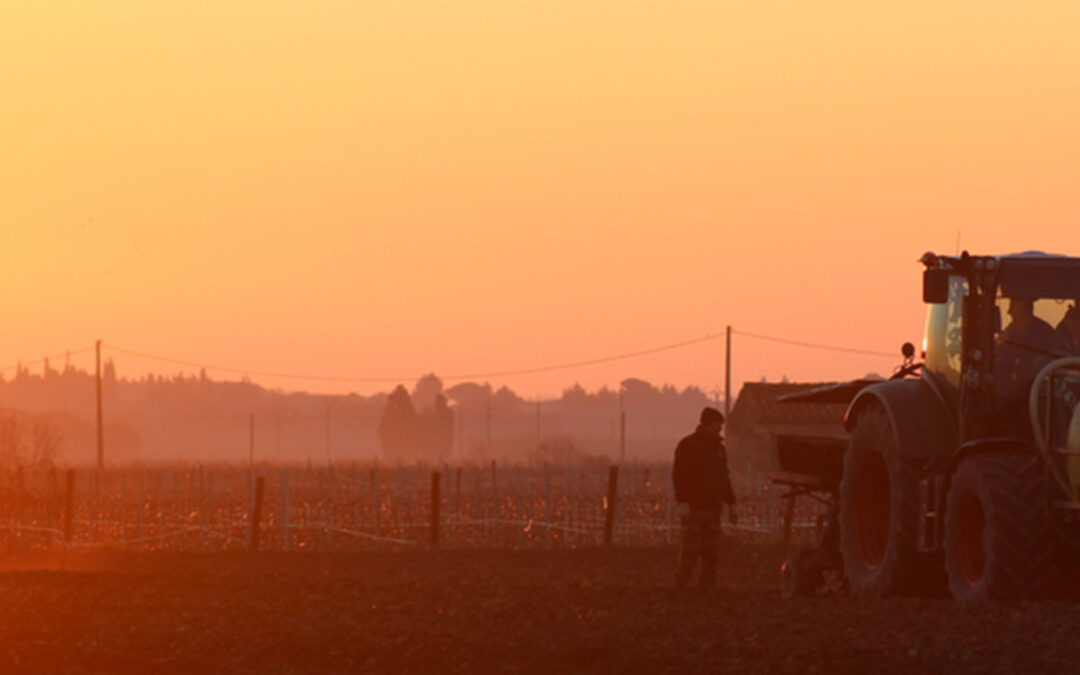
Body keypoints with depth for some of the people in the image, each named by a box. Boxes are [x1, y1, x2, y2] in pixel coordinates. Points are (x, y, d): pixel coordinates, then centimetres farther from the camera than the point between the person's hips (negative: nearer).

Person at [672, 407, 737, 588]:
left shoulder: (718, 448, 16)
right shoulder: (687, 445, -6)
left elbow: (724, 478, 23)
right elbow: (678, 476, -12)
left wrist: (731, 505, 17)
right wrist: (682, 503, -22)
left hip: (712, 509, 6)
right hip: (692, 509, -6)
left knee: (711, 552, 3)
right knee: (689, 552, -8)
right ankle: (681, 587, -1)